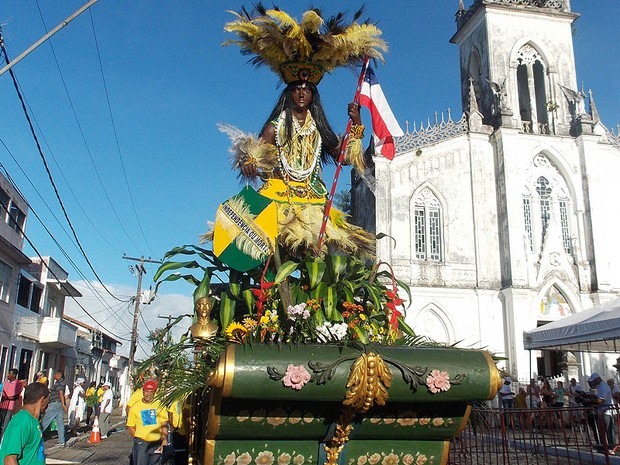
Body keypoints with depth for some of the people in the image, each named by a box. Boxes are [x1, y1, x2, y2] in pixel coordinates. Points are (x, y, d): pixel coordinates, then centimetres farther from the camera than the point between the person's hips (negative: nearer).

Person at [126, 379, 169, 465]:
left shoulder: (159, 405, 1)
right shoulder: (135, 407, 0)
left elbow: (164, 425, 0)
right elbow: (130, 427, 5)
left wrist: (164, 440, -11)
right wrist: (138, 440, -6)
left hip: (157, 443, 2)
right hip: (141, 443, -1)